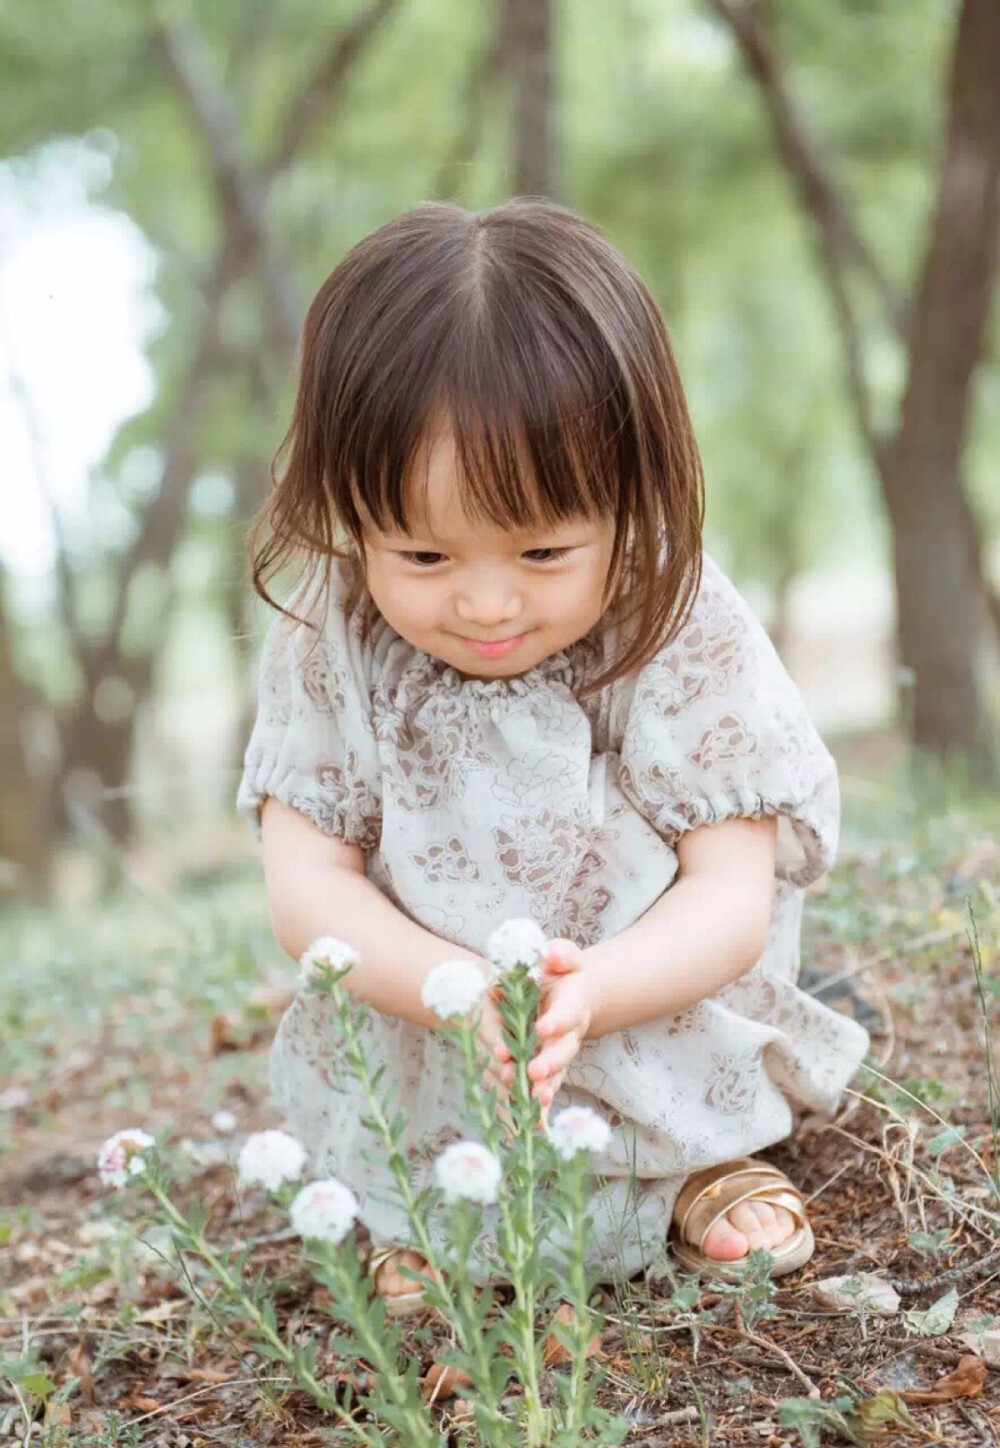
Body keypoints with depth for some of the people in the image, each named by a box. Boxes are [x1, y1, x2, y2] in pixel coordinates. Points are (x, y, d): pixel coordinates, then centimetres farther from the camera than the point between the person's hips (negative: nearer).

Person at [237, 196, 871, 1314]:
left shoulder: (687, 638, -17)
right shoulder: (329, 649, -12)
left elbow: (734, 893, -18)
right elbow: (305, 883, -13)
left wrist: (586, 995, -40)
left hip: (668, 1043, -1)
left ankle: (699, 1156, 2)